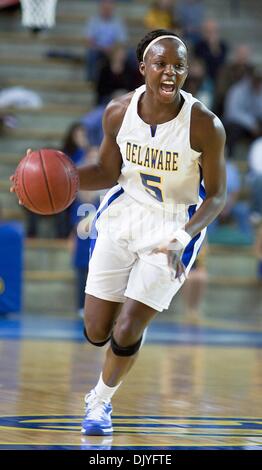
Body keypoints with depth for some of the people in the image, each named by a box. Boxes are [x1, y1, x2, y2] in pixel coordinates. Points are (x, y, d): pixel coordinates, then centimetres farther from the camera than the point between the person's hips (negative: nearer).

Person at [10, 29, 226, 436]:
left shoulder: (205, 125, -22)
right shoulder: (119, 113, -12)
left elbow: (216, 195, -12)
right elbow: (109, 173, 3)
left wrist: (182, 238, -28)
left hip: (174, 226, -3)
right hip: (124, 214, 3)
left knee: (126, 332, -8)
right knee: (96, 332, 6)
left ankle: (102, 399, 24)